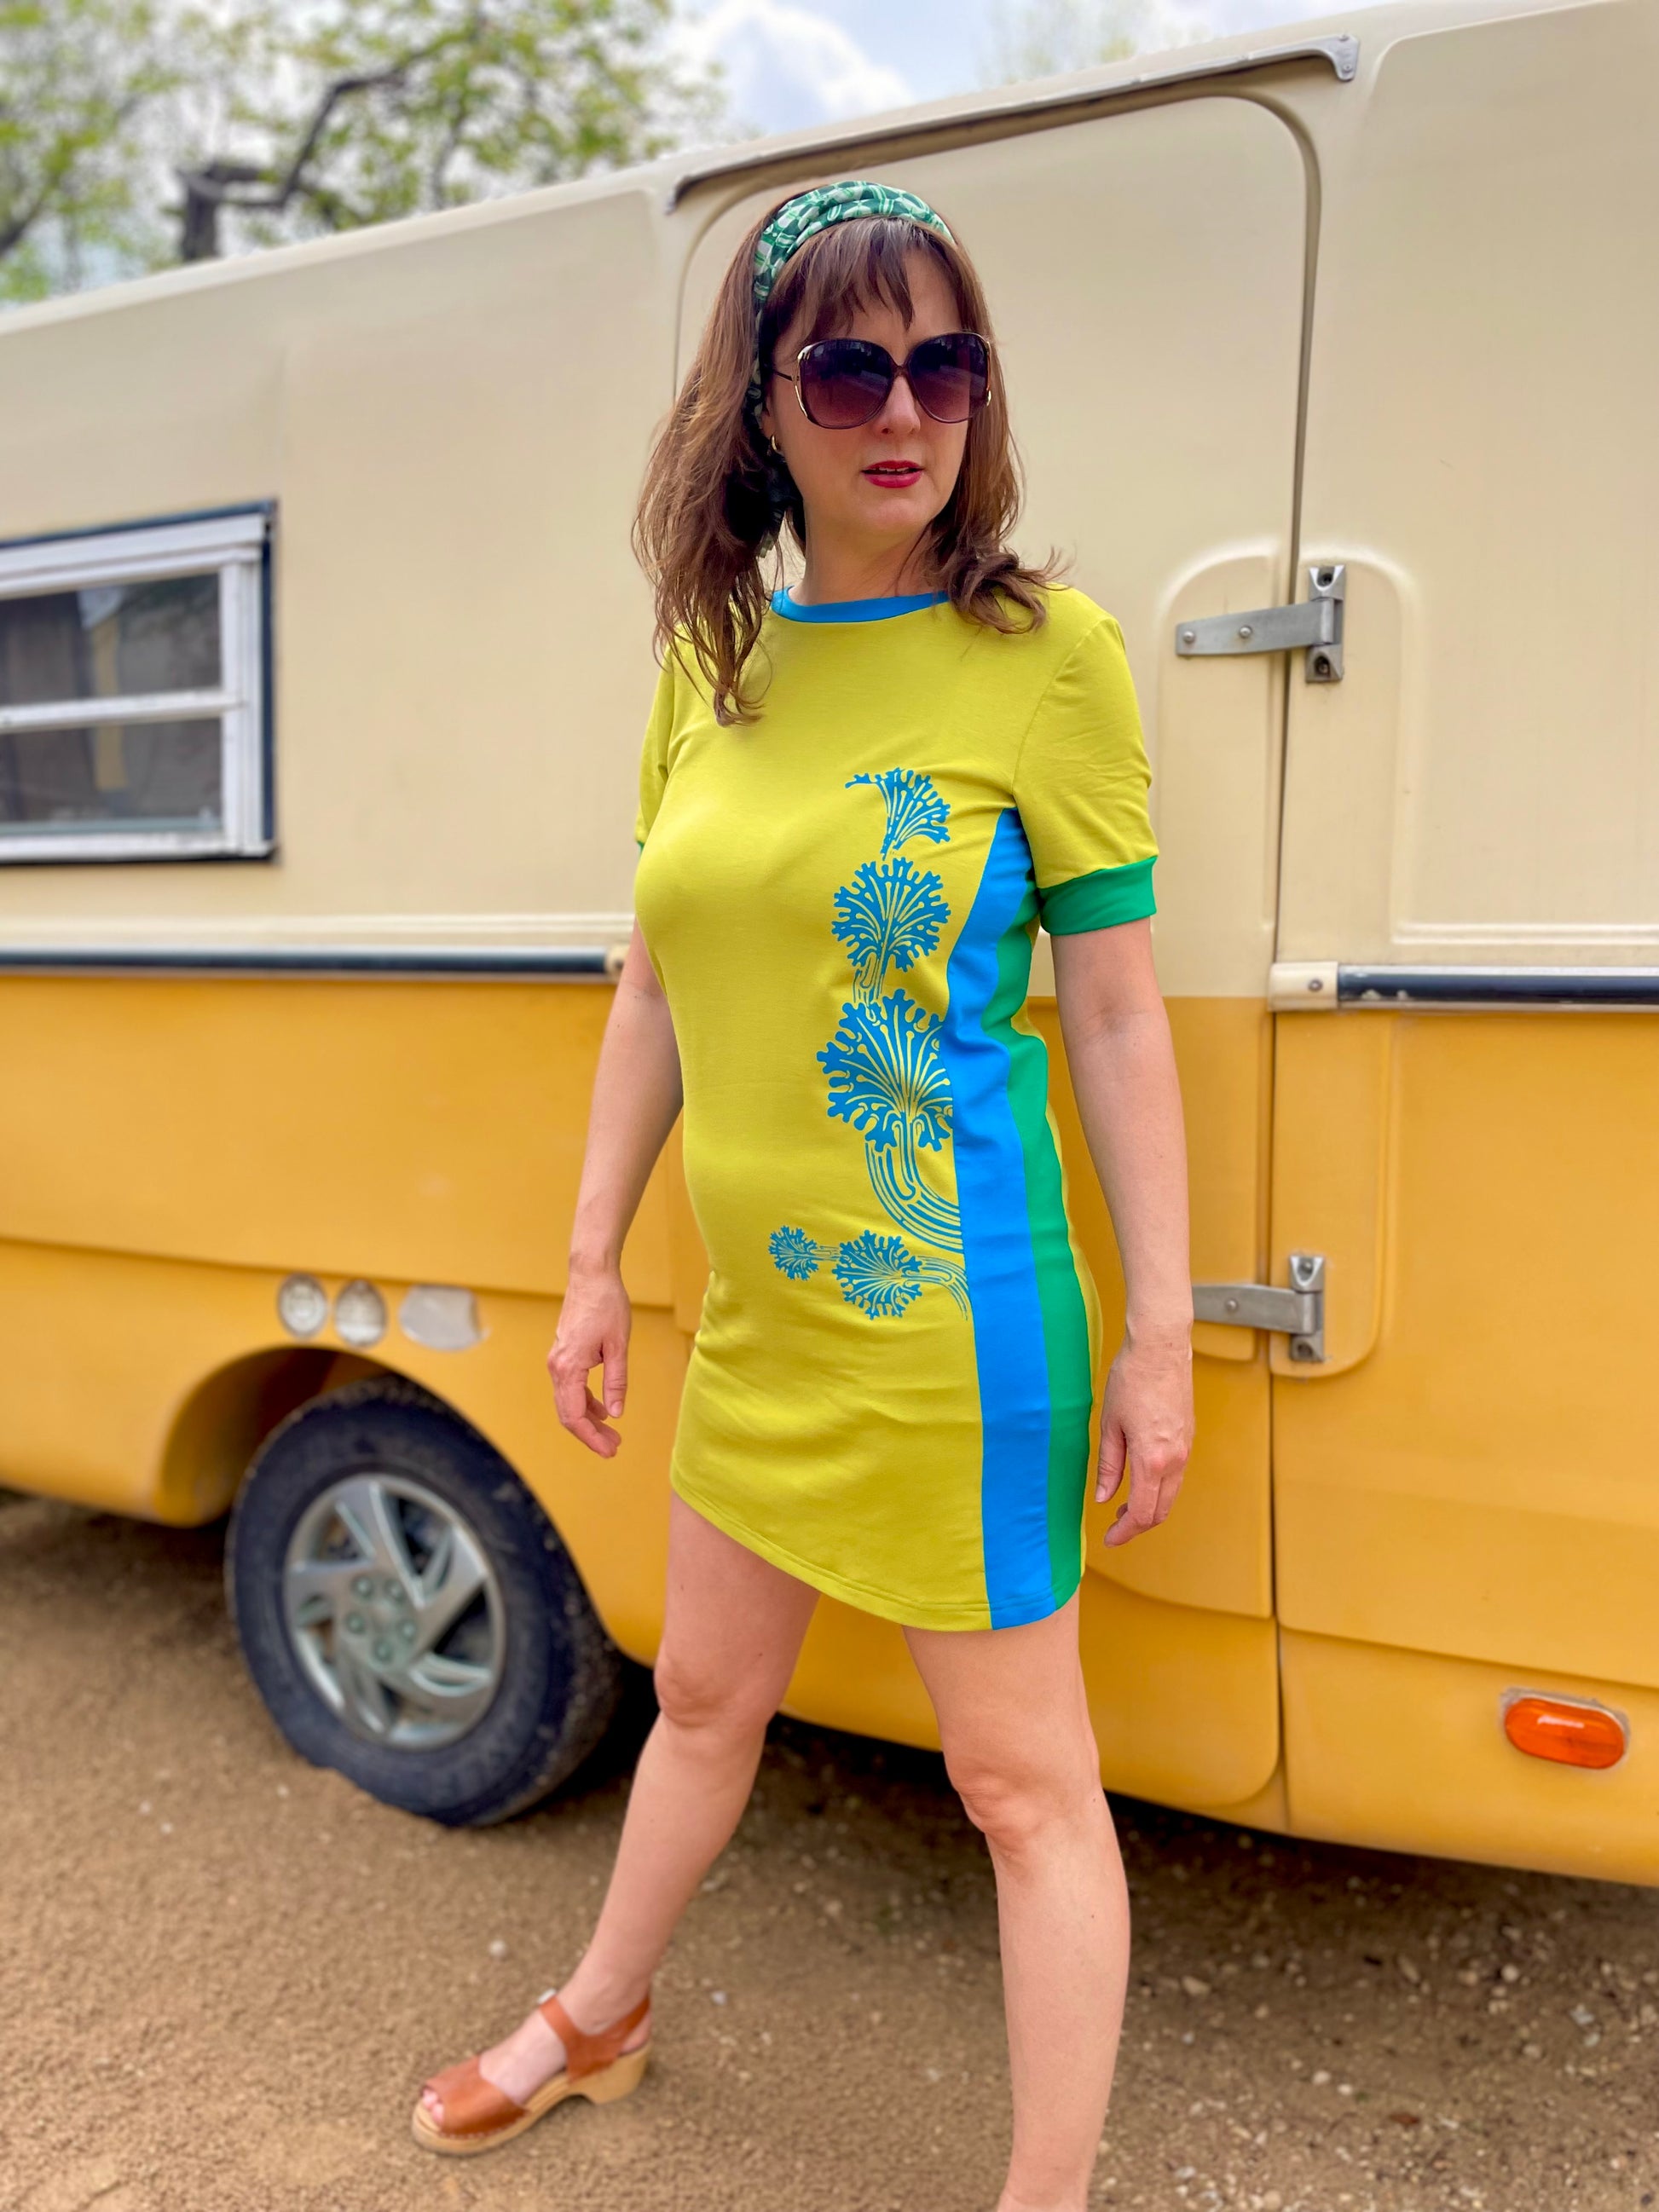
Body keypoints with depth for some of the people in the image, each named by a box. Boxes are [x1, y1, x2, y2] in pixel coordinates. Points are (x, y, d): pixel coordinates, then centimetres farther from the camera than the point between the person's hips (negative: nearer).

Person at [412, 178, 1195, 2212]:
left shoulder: (1043, 653, -10)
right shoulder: (706, 663, 5)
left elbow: (1119, 1016, -9)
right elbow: (656, 990, 9)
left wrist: (1161, 1335, -10)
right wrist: (593, 1267, 10)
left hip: (955, 1329, -6)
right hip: (755, 1317, 6)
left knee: (1025, 1782, 9)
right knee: (703, 1696, 26)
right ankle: (599, 2024, 52)